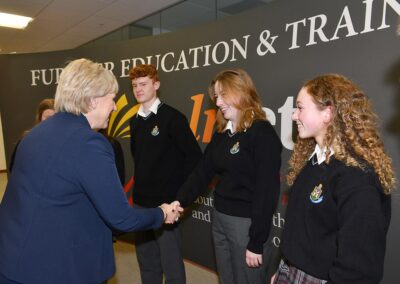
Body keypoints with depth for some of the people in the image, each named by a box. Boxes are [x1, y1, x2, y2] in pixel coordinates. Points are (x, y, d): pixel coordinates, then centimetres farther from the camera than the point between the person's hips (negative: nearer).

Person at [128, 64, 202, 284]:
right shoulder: (135, 121, 10)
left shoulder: (172, 117, -11)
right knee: (146, 261, 19)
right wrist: (140, 185, 11)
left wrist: (181, 190, -10)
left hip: (165, 202, -6)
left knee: (171, 263, 5)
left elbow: (194, 156, -13)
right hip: (140, 201, 7)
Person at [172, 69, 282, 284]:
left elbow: (266, 190, -17)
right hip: (220, 218, 7)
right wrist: (180, 200, -10)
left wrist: (256, 242, -16)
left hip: (247, 222, -6)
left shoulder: (262, 133, -15)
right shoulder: (222, 133, 7)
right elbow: (202, 172, 4)